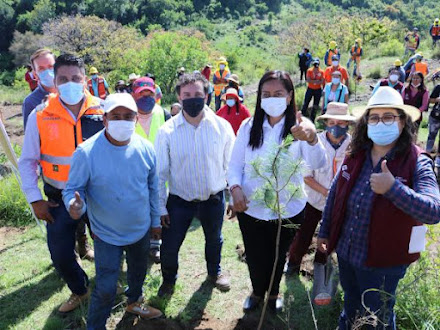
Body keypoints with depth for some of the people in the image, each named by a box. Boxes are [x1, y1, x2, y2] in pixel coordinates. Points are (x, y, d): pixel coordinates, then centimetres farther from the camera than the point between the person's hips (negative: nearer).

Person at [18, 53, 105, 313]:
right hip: (61, 200, 1)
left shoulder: (103, 111, -8)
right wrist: (35, 200, -4)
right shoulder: (40, 116, -7)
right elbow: (28, 162, 0)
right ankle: (80, 291, 39)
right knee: (60, 255, 9)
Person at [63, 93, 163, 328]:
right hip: (107, 234, -4)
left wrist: (155, 221, 9)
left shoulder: (146, 148, -11)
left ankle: (134, 303, 57)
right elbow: (72, 189, -14)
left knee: (138, 272, 27)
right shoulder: (86, 152, -23)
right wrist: (74, 205, -37)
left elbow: (153, 188, 2)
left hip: (141, 229, 5)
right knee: (106, 288, -3)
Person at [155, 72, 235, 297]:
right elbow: (160, 172, -6)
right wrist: (160, 207, -5)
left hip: (214, 198, 1)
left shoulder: (222, 127, -11)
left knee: (214, 240, 23)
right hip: (179, 200, -1)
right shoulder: (167, 131, -13)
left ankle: (214, 272, 54)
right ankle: (169, 279, 41)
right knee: (169, 247, 8)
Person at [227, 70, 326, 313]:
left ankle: (273, 292, 51)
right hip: (250, 208, 1)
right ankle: (257, 291, 49)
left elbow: (317, 164, -29)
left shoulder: (300, 127, -13)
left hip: (287, 210, -1)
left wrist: (312, 138, -50)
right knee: (254, 256, 16)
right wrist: (235, 188, -21)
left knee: (278, 255, 20)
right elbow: (235, 164, -1)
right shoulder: (248, 126, -5)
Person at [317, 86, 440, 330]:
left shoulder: (417, 164, -18)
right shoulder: (355, 156, -3)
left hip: (382, 262, -4)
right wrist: (324, 232, 12)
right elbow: (334, 194, 7)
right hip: (346, 252, 5)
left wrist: (393, 188, -40)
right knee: (351, 305, 29)